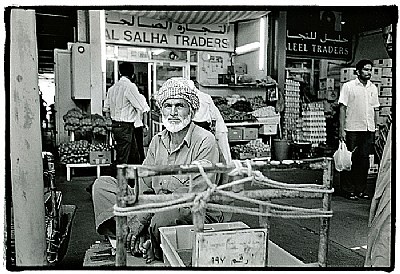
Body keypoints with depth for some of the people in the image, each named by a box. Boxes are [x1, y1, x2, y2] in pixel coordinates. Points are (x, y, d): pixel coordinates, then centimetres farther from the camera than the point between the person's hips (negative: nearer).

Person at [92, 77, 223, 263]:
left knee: (166, 213, -40)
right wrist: (138, 219, -14)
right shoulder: (157, 141, 10)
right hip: (158, 210, 6)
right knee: (102, 184, -1)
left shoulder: (205, 141, -12)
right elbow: (144, 187, 6)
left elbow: (196, 194, -20)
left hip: (198, 215, -6)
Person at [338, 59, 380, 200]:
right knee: (350, 161, 0)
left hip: (369, 130, 5)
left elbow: (375, 109, 17)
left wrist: (375, 129, 12)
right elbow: (342, 108, -6)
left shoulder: (373, 88, 13)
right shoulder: (348, 86, -2)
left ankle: (361, 189, 18)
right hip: (352, 129, -5)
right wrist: (341, 129, -12)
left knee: (364, 160, 8)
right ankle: (348, 190, 9)